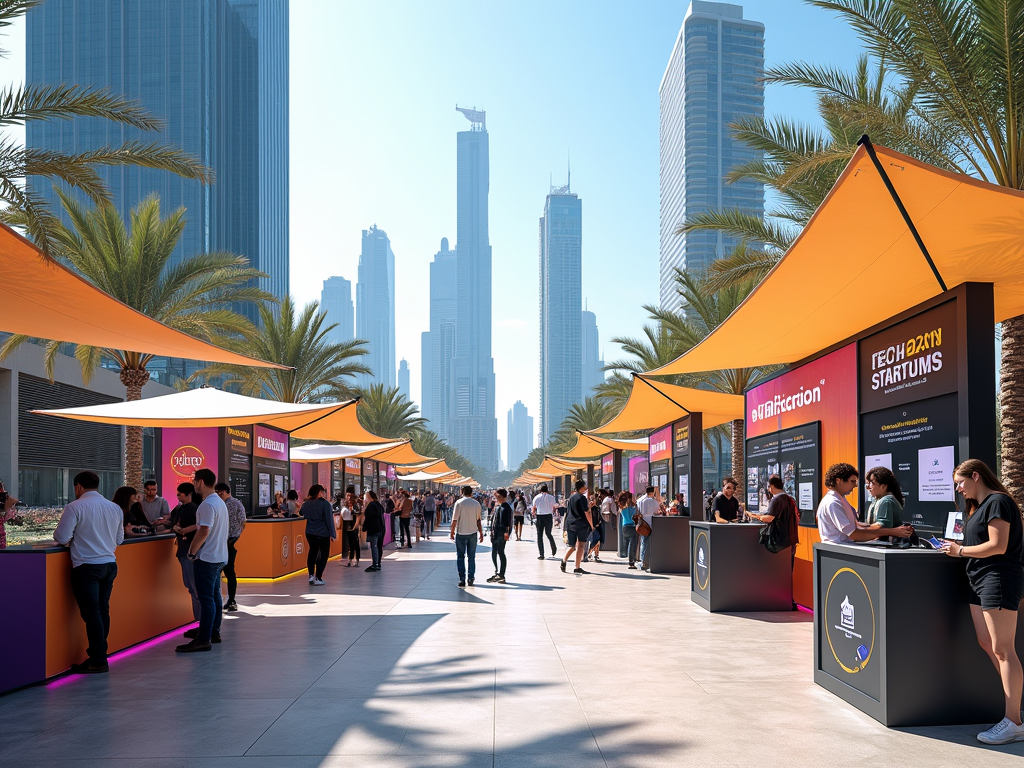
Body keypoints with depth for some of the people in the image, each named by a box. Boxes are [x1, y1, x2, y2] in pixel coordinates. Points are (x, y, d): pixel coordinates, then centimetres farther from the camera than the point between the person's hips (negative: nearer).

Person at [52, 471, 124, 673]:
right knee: (102, 611, 12)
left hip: (87, 567, -6)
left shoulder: (75, 507, -8)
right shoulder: (115, 508, 10)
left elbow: (62, 538, -10)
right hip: (109, 564, 6)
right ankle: (98, 655, 18)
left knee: (91, 613, -2)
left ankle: (98, 662, 0)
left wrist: (74, 538, 10)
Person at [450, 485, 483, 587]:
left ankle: (462, 579, -1)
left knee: (460, 557, 4)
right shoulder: (476, 503, 3)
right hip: (473, 533, 3)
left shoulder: (459, 502, -6)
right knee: (471, 557, 9)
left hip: (461, 533, -3)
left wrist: (452, 531, 3)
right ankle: (471, 579, 9)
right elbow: (479, 520, 7)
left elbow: (455, 519, -7)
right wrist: (481, 533, 14)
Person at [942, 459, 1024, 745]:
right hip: (979, 579, 10)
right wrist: (958, 544, 5)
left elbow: (998, 546, -18)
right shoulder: (978, 506, 18)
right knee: (986, 643, 11)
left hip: (999, 579, -10)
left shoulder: (997, 502, -12)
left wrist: (961, 551, -10)